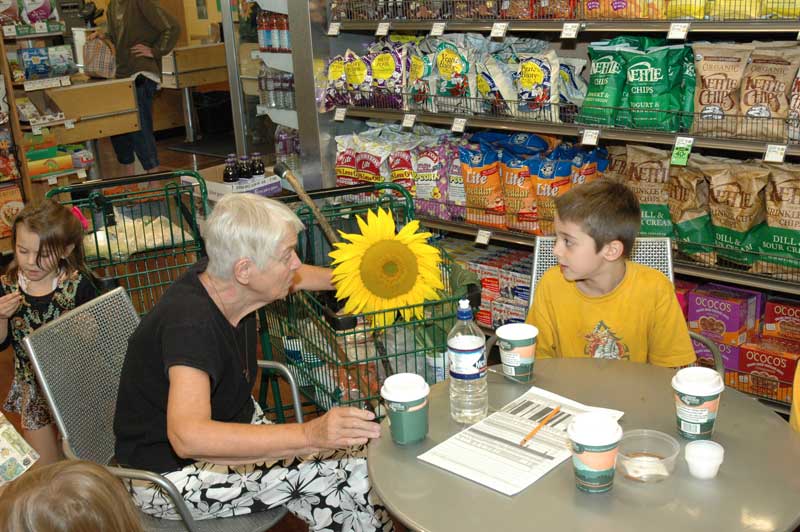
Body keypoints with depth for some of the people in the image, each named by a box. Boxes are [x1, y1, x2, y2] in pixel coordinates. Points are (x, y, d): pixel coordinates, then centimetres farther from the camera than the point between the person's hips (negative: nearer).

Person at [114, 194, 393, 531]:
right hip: (171, 475, -8)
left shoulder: (223, 281, -7)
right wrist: (309, 435, -52)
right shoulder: (189, 323, -32)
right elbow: (188, 437, -47)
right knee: (354, 470, -19)